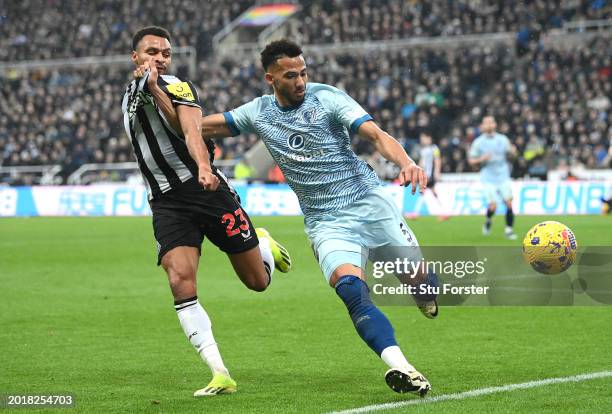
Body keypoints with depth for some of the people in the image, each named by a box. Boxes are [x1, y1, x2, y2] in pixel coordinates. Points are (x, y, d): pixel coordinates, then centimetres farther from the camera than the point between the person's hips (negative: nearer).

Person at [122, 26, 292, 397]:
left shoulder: (178, 87, -8)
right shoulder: (130, 97, 14)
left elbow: (191, 129, -26)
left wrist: (204, 166, -47)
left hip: (206, 189, -4)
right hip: (167, 204, 4)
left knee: (258, 281, 3)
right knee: (181, 283, -20)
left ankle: (263, 244, 41)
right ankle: (220, 375, -17)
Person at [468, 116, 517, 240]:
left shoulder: (502, 139, 5)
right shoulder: (478, 142, -1)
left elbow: (511, 154, 13)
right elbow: (471, 160, 4)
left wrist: (512, 151, -10)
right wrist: (481, 159, -15)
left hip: (503, 177, 2)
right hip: (488, 179, -2)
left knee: (509, 203, -9)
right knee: (493, 205, -13)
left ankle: (509, 230, 2)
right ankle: (488, 221, 19)